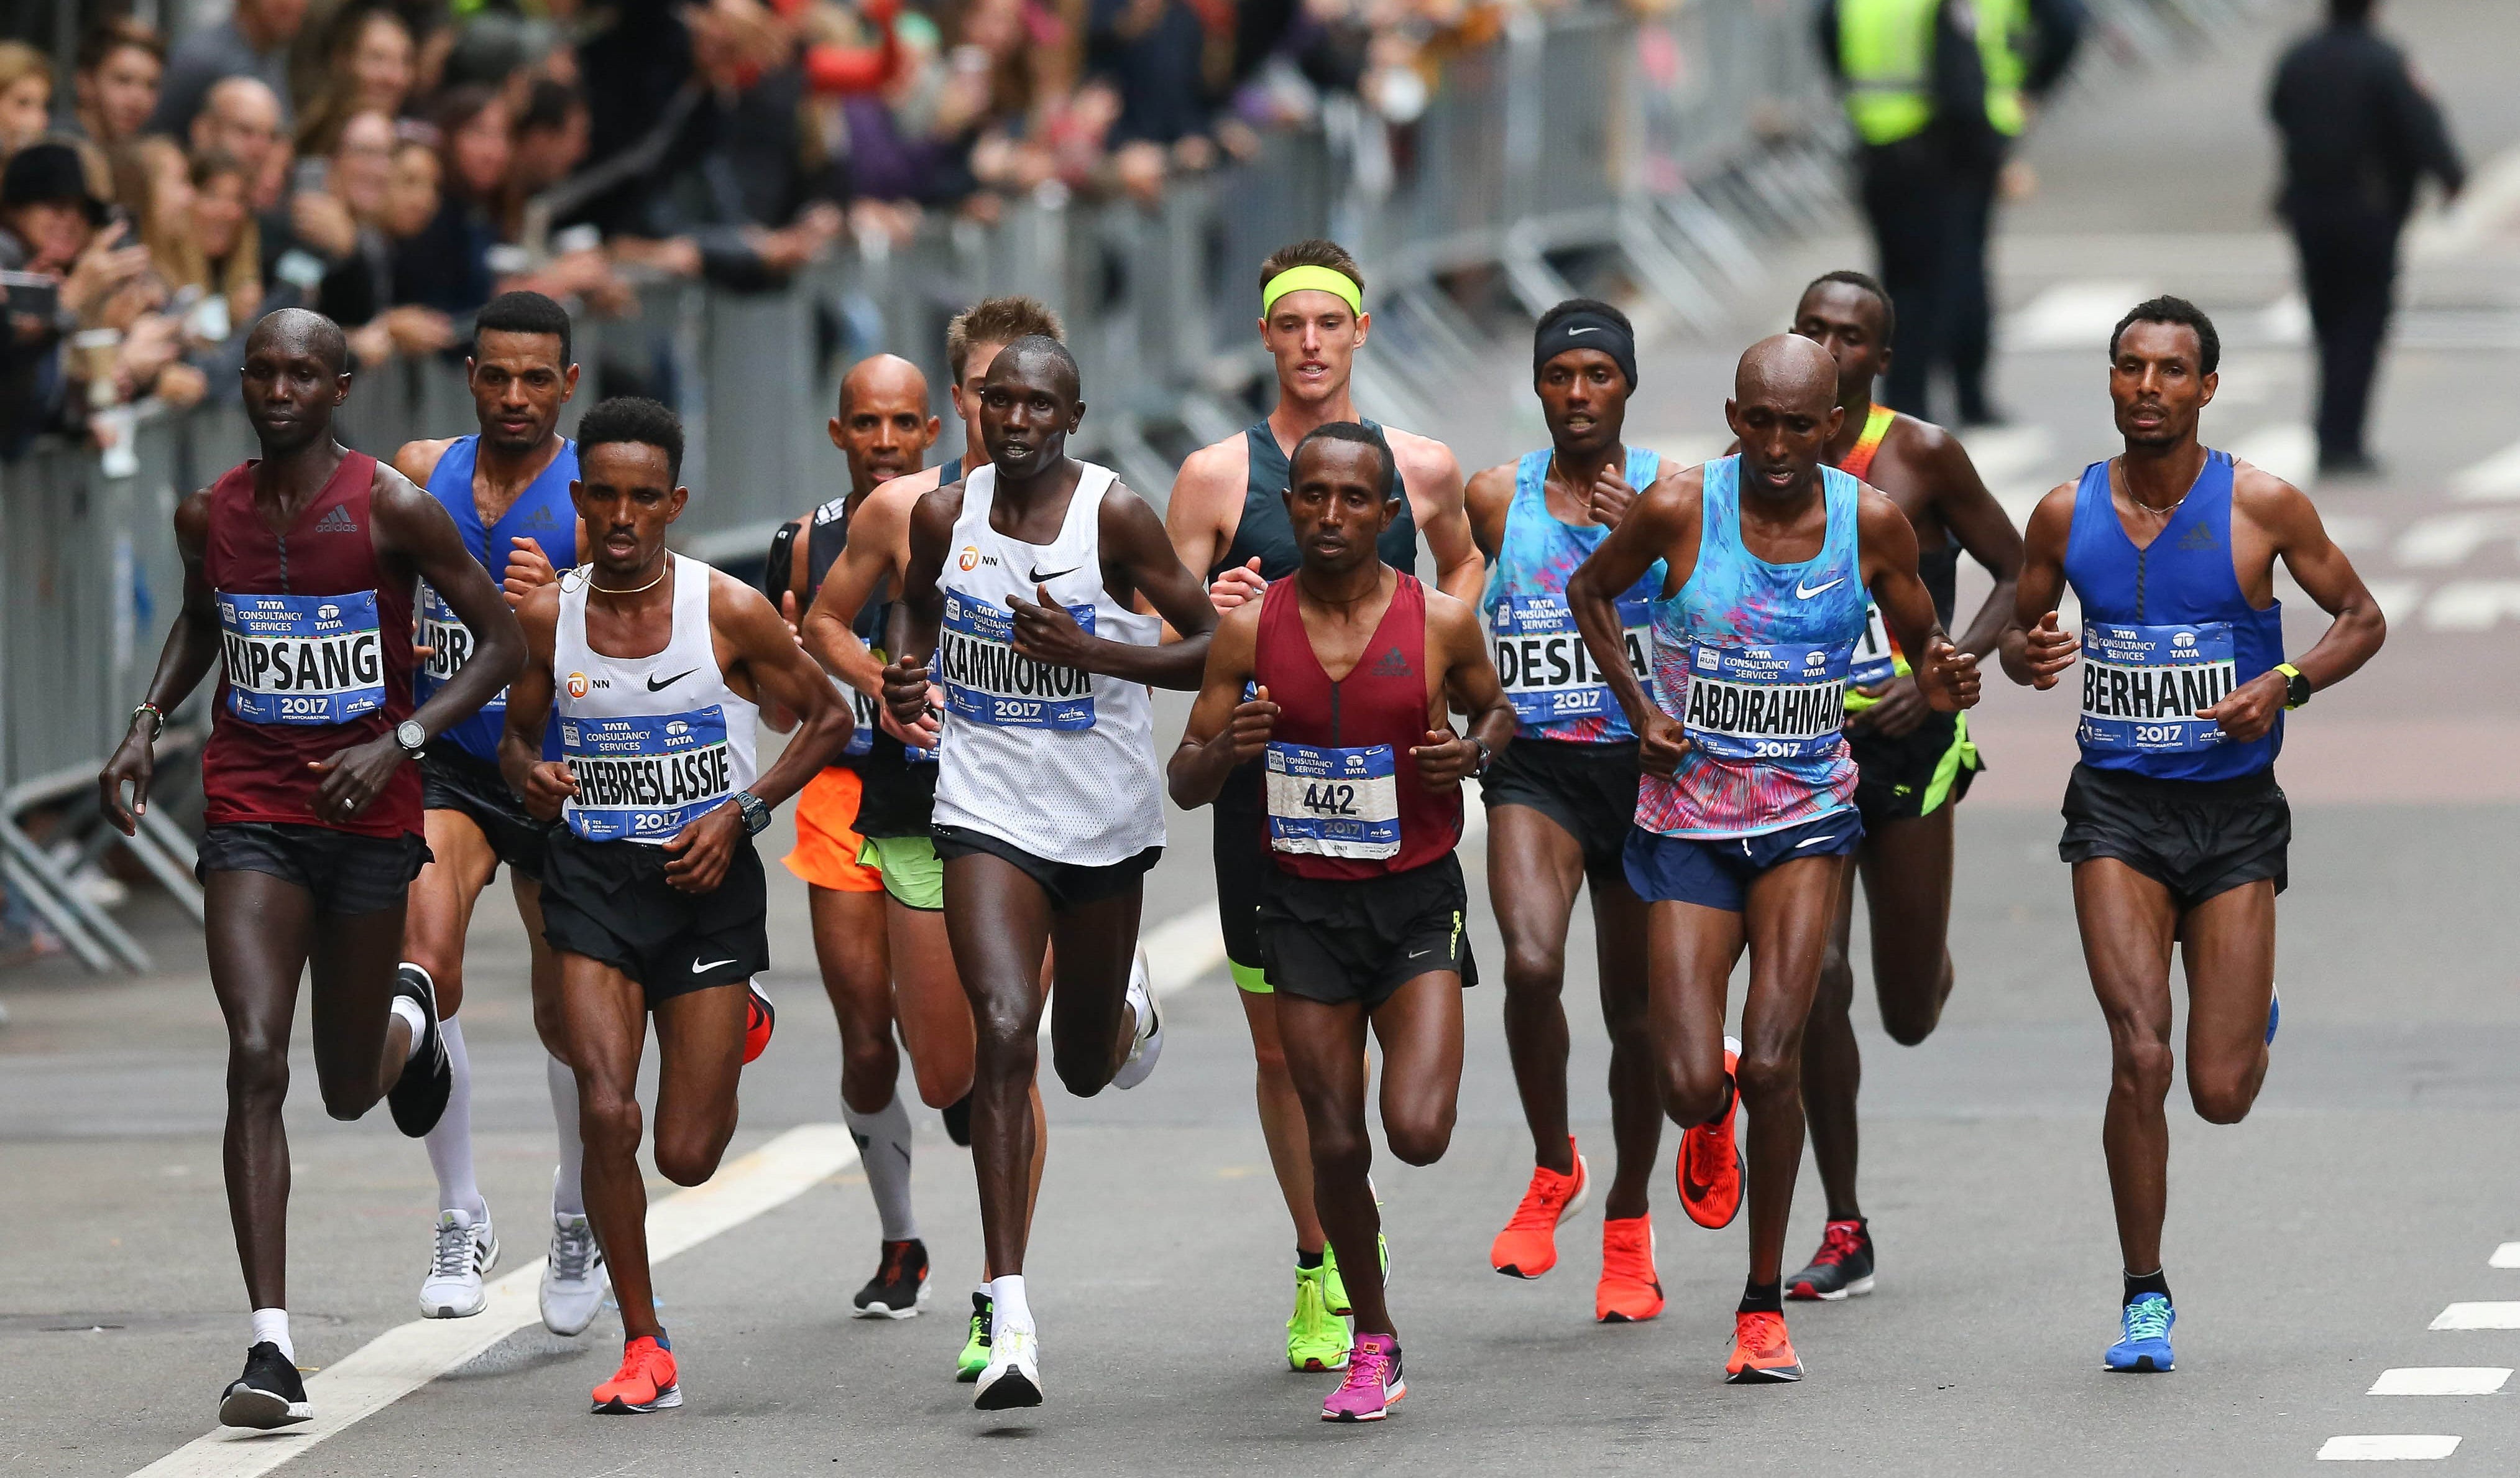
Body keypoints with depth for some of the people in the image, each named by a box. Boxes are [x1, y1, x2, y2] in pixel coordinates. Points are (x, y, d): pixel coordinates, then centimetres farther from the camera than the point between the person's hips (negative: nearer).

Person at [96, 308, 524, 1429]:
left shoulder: (394, 511, -10)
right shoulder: (209, 515, 2)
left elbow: (502, 644, -6)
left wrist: (399, 743, -18)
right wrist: (148, 724, 7)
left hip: (368, 816, -1)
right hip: (250, 815, 1)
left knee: (348, 1088, 12)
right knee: (256, 1062, -16)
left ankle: (407, 1021, 53)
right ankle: (272, 1348, -18)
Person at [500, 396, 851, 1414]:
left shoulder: (729, 612, -8)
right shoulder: (546, 617, -2)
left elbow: (827, 720, 3)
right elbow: (517, 734, 13)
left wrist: (742, 813, -10)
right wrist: (529, 778, -11)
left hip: (707, 878, -1)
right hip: (593, 875, 1)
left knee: (688, 1157, 2)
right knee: (606, 1116, -17)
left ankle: (738, 1024, 41)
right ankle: (644, 1351, -3)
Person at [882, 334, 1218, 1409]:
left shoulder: (1115, 515, -12)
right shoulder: (945, 515, -2)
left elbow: (1214, 646, -10)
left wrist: (1094, 652, -24)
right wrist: (905, 673, -1)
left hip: (1105, 820, 0)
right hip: (989, 812, 0)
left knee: (1086, 1066, 15)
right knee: (1004, 1032, -19)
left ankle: (1127, 1008, 57)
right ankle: (1009, 1315, -20)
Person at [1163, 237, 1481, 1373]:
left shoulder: (1422, 468, 7)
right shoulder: (1218, 476, 1)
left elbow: (1464, 563, 27)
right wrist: (1210, 616, -20)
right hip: (1262, 771, 0)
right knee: (1281, 1042, 4)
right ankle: (1318, 1267, 18)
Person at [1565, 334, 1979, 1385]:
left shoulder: (1872, 524, -7)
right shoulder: (1680, 508, -11)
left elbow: (1923, 649, 8)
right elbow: (1590, 591, 8)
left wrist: (1944, 683, -15)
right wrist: (1639, 711, -2)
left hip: (1807, 816, 0)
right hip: (1688, 819, 0)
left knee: (1772, 1066, -13)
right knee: (1692, 1089, -8)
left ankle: (1765, 1302, 4)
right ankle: (1710, 1118, 33)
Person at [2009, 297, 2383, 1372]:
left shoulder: (2262, 507, -6)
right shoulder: (2068, 515, 0)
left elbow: (2362, 619, 4)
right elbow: (2023, 632, 15)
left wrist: (2286, 684, -15)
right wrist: (2027, 657, -9)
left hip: (2235, 810, -1)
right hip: (2117, 809, 1)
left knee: (2221, 1094, -1)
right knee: (2139, 1057, -16)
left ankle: (2253, 1020, 38)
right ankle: (2144, 1296, -3)